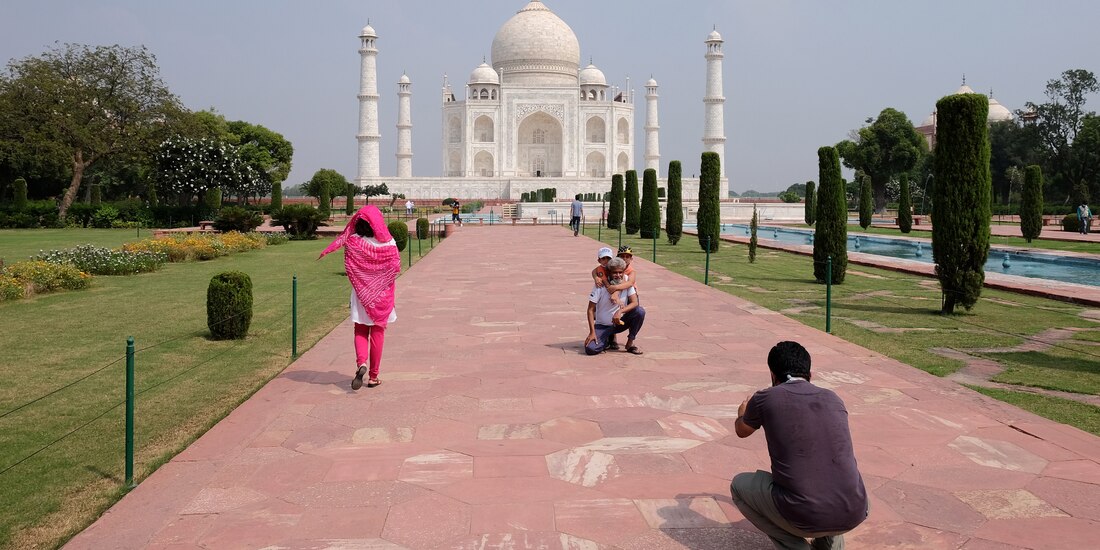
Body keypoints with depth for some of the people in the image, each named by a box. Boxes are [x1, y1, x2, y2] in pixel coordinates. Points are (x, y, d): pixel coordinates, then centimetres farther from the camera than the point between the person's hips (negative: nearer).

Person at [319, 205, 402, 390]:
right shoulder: (388, 243, -11)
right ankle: (373, 376, 13)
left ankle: (361, 363, -14)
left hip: (361, 294, 0)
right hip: (382, 295, 0)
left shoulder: (353, 242, -10)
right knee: (377, 333, 9)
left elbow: (349, 269, -12)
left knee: (360, 331, 13)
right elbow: (396, 268, -8)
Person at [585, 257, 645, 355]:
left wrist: (620, 311, -35)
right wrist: (592, 332, -20)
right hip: (602, 326, -2)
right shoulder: (600, 285, -13)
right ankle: (609, 339, 10)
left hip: (619, 323, 2)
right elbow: (591, 310, -12)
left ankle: (630, 343, -7)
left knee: (640, 311, -25)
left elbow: (635, 302, -16)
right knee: (590, 349, -26)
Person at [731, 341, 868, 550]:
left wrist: (742, 414, 52)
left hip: (805, 518, -4)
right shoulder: (833, 399, 14)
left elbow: (742, 431, 27)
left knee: (739, 485, 22)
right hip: (854, 513, 5)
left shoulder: (765, 399, 3)